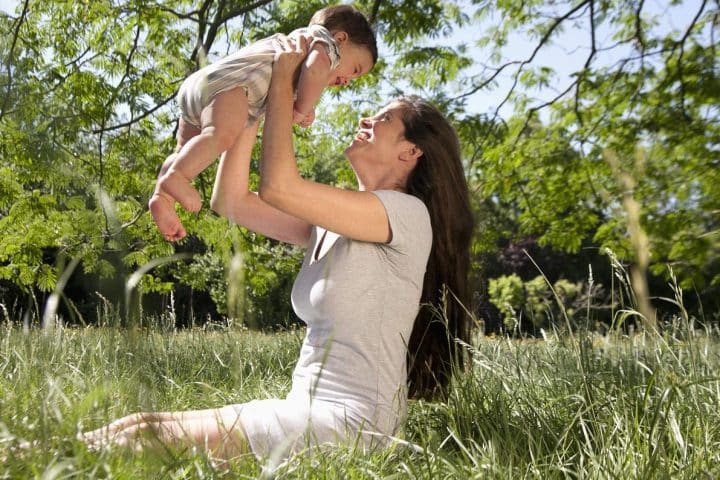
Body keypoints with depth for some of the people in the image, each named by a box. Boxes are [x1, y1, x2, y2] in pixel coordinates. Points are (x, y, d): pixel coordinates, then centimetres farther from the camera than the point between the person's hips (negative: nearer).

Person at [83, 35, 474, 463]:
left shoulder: (408, 214, -10)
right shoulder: (333, 225, 15)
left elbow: (278, 187, -20)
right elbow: (230, 201, 11)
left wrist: (283, 82, -8)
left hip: (350, 424, -8)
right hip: (308, 411, 8)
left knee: (143, 436, -15)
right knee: (134, 427, -3)